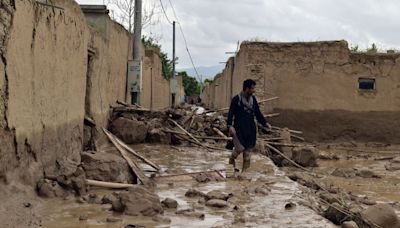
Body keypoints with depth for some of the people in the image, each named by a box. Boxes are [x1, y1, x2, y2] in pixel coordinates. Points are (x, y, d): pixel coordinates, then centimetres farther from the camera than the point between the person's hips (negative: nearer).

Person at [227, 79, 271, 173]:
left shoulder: (253, 99, 10)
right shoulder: (236, 99, -8)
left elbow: (258, 113, 16)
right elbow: (231, 113, -11)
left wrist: (265, 123, 4)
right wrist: (230, 126, -24)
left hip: (250, 129, 5)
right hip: (239, 128, -5)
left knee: (248, 150, 5)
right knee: (240, 148, -12)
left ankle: (245, 170, 14)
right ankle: (232, 160, 19)